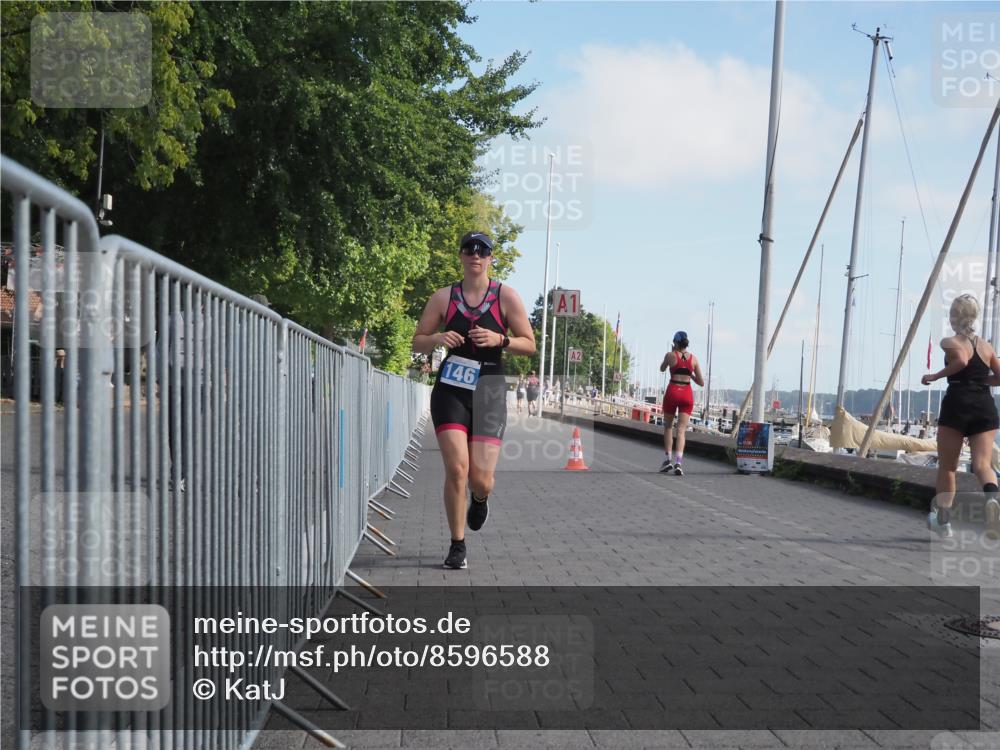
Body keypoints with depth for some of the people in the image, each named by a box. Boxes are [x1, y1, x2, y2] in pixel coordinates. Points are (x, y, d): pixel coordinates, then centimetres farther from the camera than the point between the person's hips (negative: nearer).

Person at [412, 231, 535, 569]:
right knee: (456, 468, -13)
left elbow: (530, 344, 5)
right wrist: (437, 338, -11)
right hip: (450, 389, 1)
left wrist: (499, 340, -14)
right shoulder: (443, 297, 7)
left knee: (481, 480, -6)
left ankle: (479, 501, 34)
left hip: (489, 389, 0)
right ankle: (457, 545, 5)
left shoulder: (506, 296, 3)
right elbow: (417, 342, 11)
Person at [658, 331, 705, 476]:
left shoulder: (670, 355, -2)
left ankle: (668, 459, 11)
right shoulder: (693, 358, 5)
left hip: (672, 392, -1)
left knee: (668, 426, 17)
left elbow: (662, 369, 20)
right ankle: (678, 462, -15)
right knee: (681, 430, 0)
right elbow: (701, 382, 7)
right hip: (687, 394, 2)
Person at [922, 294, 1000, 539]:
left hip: (957, 404, -3)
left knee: (947, 467, 9)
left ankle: (943, 521, 16)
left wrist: (935, 376, -10)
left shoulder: (950, 342, 1)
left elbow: (962, 360, -20)